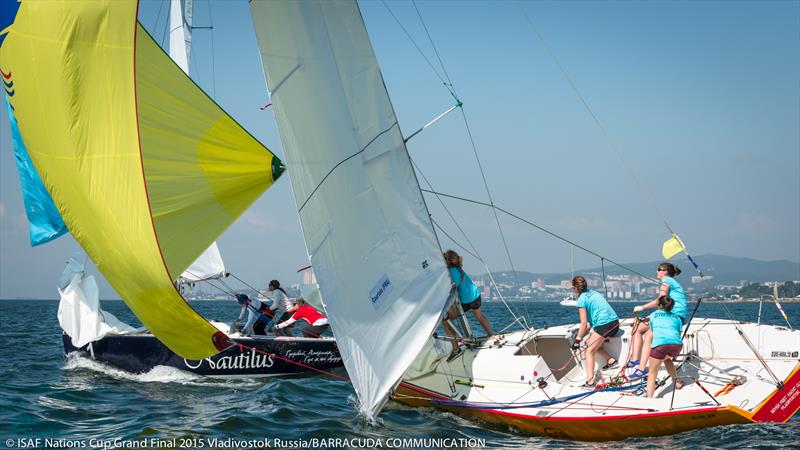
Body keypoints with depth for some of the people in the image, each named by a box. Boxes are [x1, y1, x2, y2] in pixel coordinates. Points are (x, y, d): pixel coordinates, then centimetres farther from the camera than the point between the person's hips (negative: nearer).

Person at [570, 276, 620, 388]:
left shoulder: (582, 299, -4)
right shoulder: (593, 293, 20)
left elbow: (584, 323, -7)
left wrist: (578, 340, 1)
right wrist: (587, 329, 28)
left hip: (604, 324, -8)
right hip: (615, 322, 8)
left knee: (589, 350, -4)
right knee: (593, 343, 23)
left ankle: (590, 381, -15)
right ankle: (610, 360, 8)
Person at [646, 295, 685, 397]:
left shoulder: (653, 315, 27)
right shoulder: (676, 317, 29)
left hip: (660, 344, -3)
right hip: (677, 344, 3)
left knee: (652, 374, 6)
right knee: (667, 359, 37)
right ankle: (676, 382, 43)